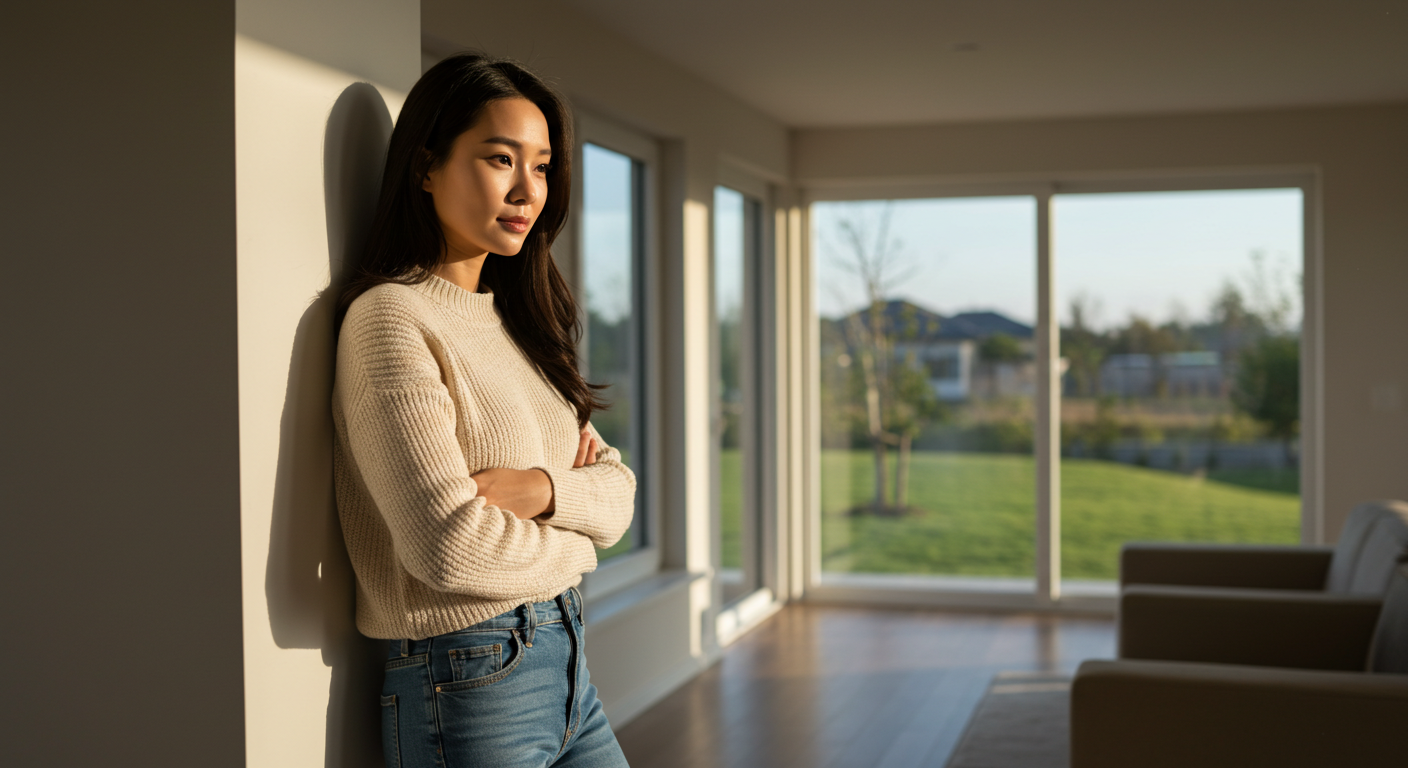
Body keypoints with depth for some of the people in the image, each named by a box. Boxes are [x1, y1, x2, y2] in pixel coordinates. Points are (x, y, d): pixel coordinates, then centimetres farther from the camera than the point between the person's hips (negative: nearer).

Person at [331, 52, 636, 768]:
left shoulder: (515, 318, 11)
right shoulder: (390, 317, -15)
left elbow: (618, 488, 8)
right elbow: (449, 544, -24)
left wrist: (545, 489, -14)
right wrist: (573, 544, -5)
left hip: (565, 666, 8)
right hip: (469, 686, -8)